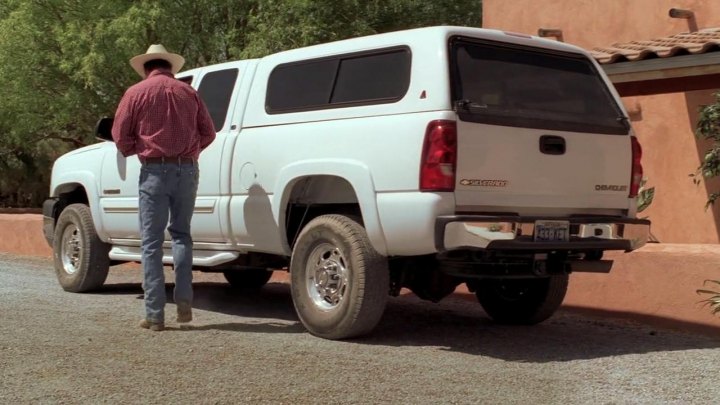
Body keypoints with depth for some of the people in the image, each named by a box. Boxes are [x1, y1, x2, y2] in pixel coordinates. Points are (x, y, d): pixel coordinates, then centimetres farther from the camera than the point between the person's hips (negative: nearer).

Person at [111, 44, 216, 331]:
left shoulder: (136, 93, 1)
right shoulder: (188, 92, 9)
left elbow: (120, 135, -1)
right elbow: (208, 133, 9)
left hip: (155, 170, -3)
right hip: (187, 169, 3)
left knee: (152, 242, 2)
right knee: (181, 234, 17)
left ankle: (154, 314, 0)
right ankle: (184, 302, 6)